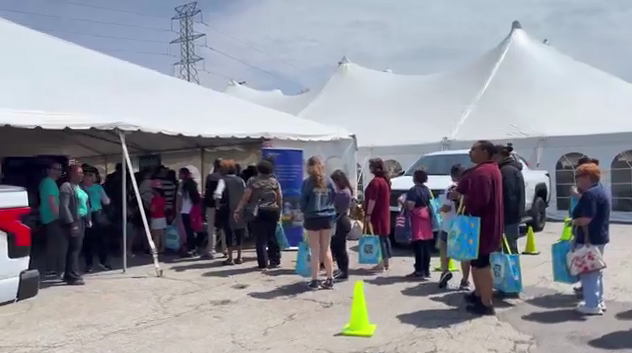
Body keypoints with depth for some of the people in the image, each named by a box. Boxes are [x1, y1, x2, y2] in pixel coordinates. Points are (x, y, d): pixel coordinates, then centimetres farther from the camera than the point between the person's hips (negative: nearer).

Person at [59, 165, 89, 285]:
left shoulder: (79, 186, 18)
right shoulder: (66, 187, -10)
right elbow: (64, 207, -17)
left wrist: (87, 219, 15)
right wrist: (72, 223, -22)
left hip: (81, 220, 9)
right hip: (73, 221, -9)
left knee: (75, 248, 12)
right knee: (74, 248, -9)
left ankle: (69, 275, 20)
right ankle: (73, 276, -5)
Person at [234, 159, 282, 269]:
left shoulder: (253, 181, -3)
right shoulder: (274, 181, 6)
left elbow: (245, 197, -9)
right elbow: (280, 198, 6)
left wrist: (237, 210, -6)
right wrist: (279, 211, 17)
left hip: (258, 212, -3)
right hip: (272, 212, 3)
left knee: (261, 238, 0)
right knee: (272, 236, 14)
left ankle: (263, 263, -1)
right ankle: (275, 261, 16)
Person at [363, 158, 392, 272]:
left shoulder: (375, 181, -16)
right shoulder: (385, 180, 14)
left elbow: (372, 199, -21)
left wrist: (368, 214, -19)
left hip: (377, 214, -10)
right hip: (384, 213, 10)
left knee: (379, 237, -7)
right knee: (385, 237, 12)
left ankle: (382, 264, -5)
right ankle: (386, 262, 18)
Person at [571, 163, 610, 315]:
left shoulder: (590, 194, -20)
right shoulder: (599, 191, 13)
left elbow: (586, 219, -26)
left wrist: (574, 221, -8)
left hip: (589, 239, -11)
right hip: (598, 237, 11)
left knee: (588, 272, -3)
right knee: (595, 271, 19)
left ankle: (592, 305, 3)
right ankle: (598, 301, 28)